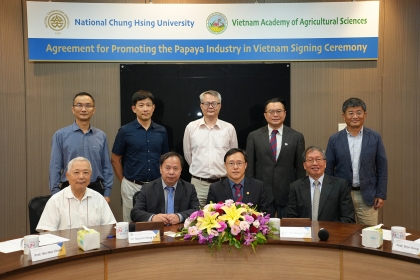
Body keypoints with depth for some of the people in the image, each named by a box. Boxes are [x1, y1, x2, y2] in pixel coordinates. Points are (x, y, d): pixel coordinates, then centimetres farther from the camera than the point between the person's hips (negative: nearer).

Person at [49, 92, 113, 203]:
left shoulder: (101, 136, 5)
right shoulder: (60, 135, -2)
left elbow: (106, 167, 7)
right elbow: (55, 168, -2)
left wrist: (107, 193, 2)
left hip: (95, 190, 2)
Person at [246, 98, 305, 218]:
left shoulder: (297, 137, 2)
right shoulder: (254, 136, 3)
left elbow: (300, 169, 4)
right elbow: (249, 167, 4)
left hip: (288, 194, 0)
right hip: (261, 194, 0)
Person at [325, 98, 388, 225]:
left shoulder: (375, 137, 1)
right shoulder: (334, 139, 1)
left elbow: (382, 167, 3)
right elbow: (328, 169, 4)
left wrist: (381, 195, 0)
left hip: (368, 196, 0)